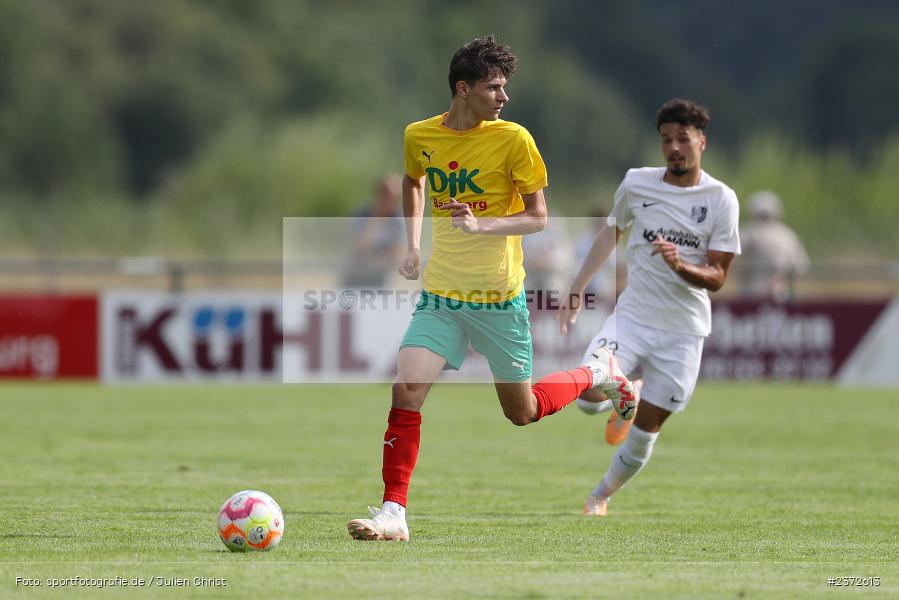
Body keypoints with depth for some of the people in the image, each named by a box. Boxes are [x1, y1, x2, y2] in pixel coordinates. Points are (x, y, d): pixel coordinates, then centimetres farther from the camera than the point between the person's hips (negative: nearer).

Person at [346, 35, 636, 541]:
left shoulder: (513, 139, -11)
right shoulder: (419, 136, -1)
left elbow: (538, 218, -8)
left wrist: (481, 225, -25)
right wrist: (414, 245, 12)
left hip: (498, 299, -2)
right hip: (440, 297, 2)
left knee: (522, 412, 11)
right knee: (407, 390, -16)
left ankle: (599, 373, 39)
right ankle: (394, 514, -12)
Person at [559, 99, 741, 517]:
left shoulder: (721, 200, -6)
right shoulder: (636, 183, 0)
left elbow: (717, 278, -6)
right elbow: (612, 232, 19)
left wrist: (681, 266, -27)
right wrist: (576, 290, 16)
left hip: (683, 330, -1)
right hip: (632, 315, 1)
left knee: (646, 429, 2)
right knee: (589, 395, -23)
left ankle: (602, 495, 28)